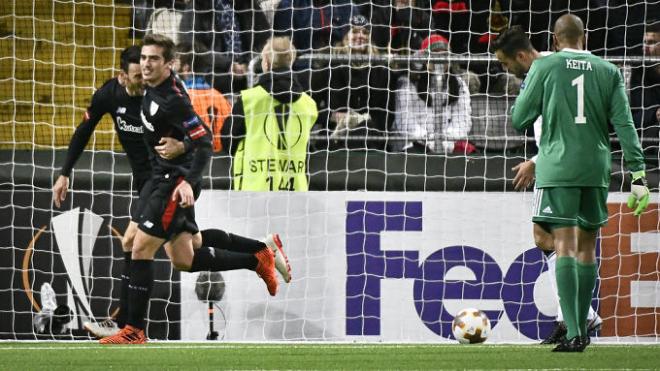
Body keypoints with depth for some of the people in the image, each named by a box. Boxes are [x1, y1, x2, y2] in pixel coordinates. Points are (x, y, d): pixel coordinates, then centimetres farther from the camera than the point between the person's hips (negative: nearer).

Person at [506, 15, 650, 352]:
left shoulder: (544, 67, -1)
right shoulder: (608, 71, 7)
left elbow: (519, 120, 1)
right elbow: (624, 125, 2)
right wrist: (638, 175, 1)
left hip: (557, 169, -3)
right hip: (596, 170, 3)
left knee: (565, 246, -7)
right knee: (587, 247, 14)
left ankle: (573, 333, -18)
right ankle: (582, 329, 19)